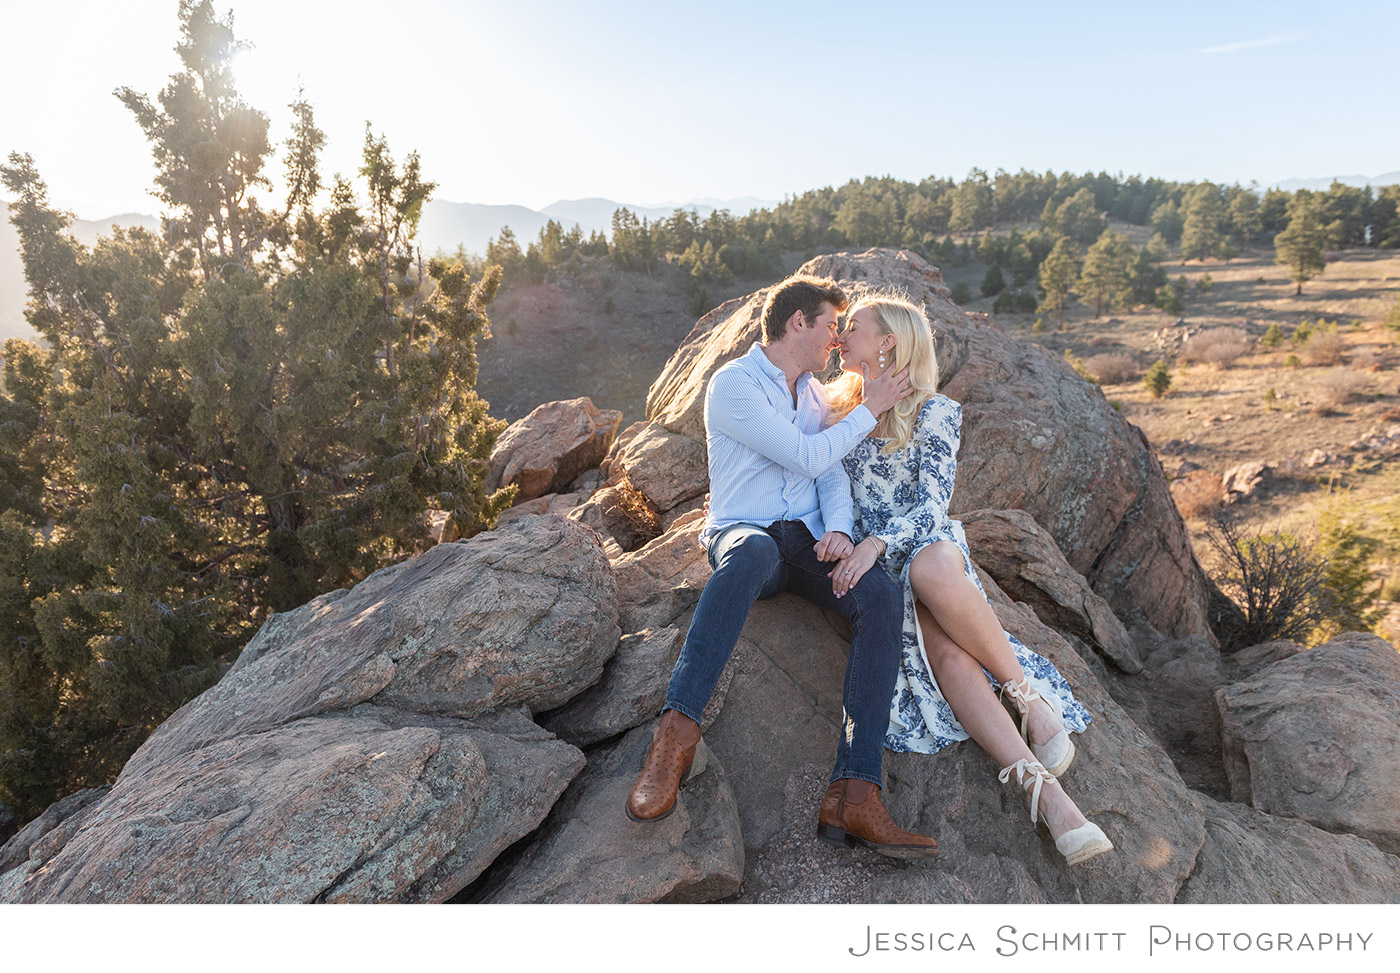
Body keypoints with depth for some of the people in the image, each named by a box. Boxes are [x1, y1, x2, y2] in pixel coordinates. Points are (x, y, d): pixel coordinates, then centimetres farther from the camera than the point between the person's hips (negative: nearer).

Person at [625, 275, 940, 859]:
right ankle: (676, 735, -44)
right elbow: (807, 458, -12)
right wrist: (869, 409, -1)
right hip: (741, 530, -5)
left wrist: (837, 530, -9)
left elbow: (832, 472, 12)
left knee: (881, 595, -27)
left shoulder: (813, 391, 21)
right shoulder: (733, 384, -4)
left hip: (807, 540, 6)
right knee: (754, 551, -44)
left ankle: (853, 795, -36)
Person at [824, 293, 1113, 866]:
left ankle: (1027, 694, -24)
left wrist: (879, 542, -23)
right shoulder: (834, 407, 18)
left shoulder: (934, 412, 6)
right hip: (862, 558, 1)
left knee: (931, 566, -41)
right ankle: (1044, 789, -37)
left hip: (925, 546, -1)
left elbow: (933, 503, -6)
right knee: (943, 651, -29)